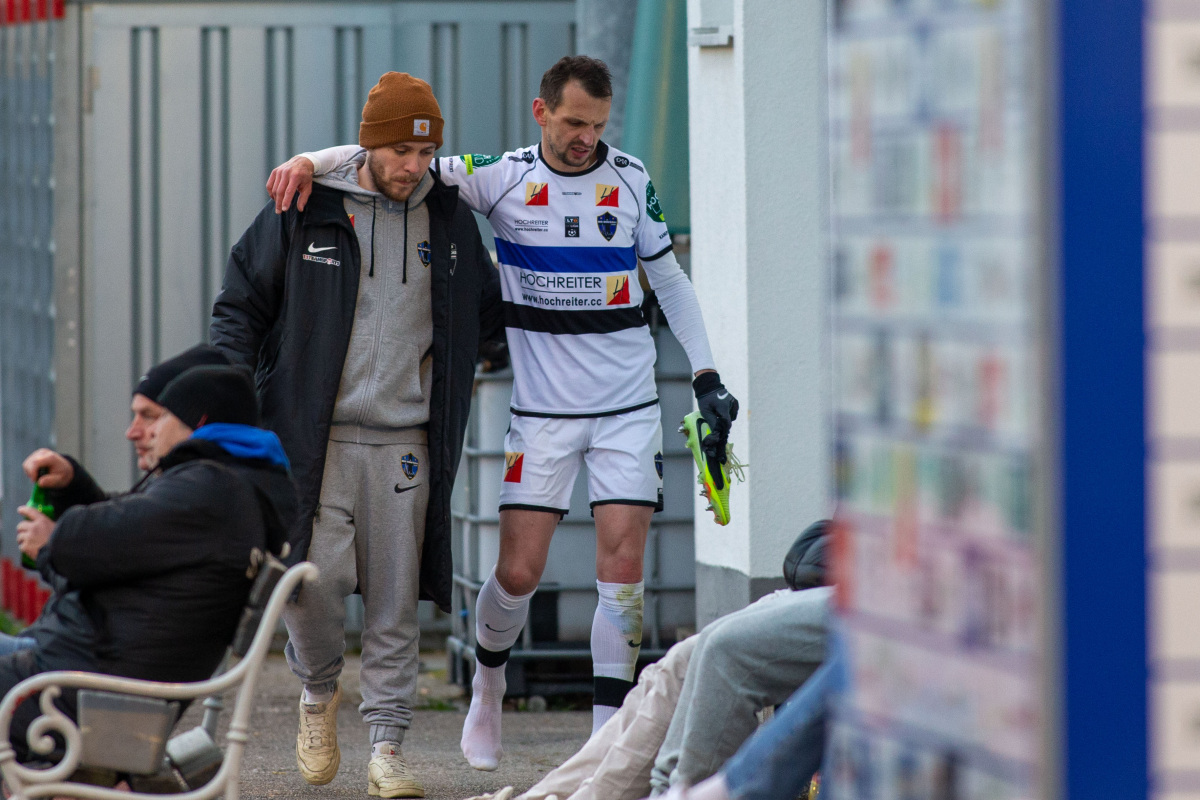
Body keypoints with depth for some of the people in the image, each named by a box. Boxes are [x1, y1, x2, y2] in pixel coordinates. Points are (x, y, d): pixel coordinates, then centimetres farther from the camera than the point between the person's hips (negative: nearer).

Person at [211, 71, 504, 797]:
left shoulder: (450, 218, 10)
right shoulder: (303, 210, 0)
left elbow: (489, 314, 27)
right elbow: (242, 303, 6)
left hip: (406, 443, 2)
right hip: (315, 437, -2)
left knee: (396, 600, 0)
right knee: (316, 580, -9)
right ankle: (319, 692, 21)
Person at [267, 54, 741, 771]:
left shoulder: (631, 179, 2)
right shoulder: (502, 176, -4)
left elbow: (669, 280, 13)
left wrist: (707, 378, 8)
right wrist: (311, 160, -21)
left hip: (629, 407, 1)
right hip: (543, 409, -1)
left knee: (623, 567, -7)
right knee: (519, 573, -4)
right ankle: (487, 686, 26)